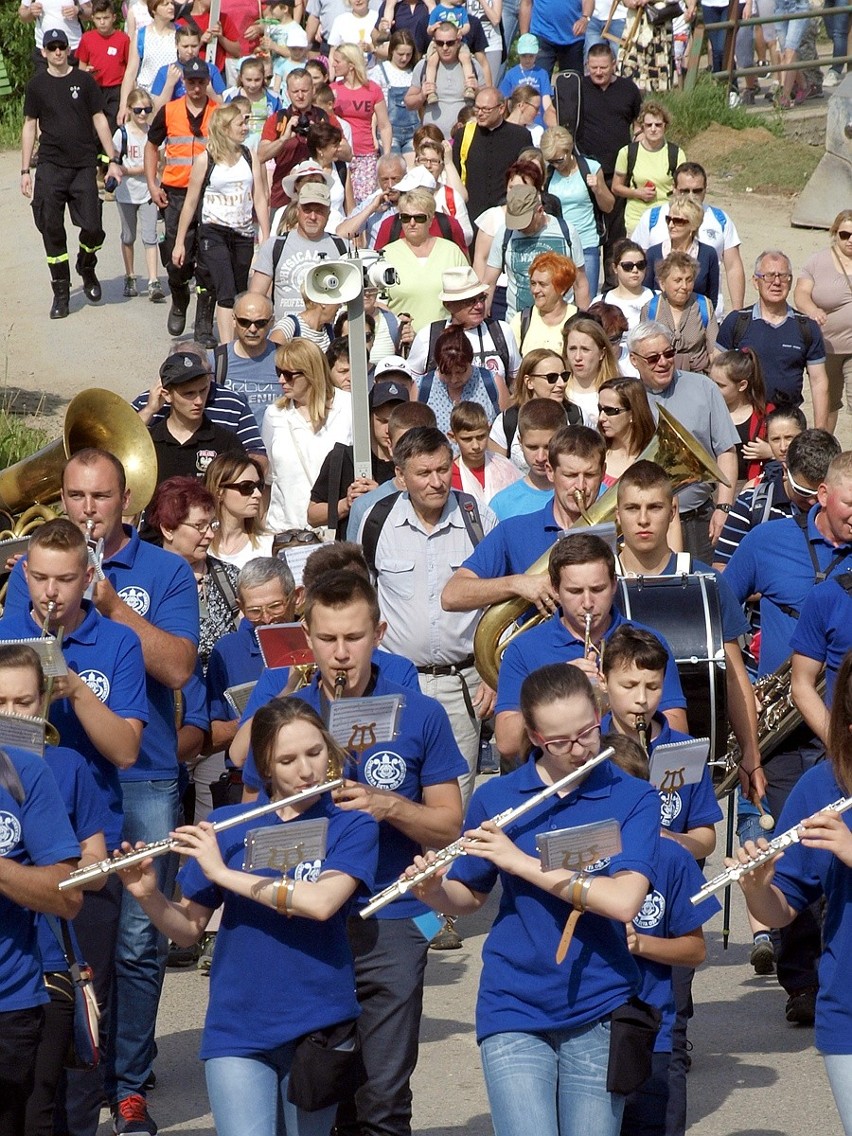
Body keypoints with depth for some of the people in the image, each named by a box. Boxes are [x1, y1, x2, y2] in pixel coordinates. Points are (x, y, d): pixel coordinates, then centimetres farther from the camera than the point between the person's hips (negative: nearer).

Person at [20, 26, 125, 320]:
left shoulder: (84, 81, 4)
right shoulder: (36, 85, 5)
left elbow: (99, 120, 6)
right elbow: (30, 126, 9)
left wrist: (113, 160, 2)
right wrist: (25, 170, 6)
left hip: (84, 165, 0)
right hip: (51, 166, 0)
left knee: (92, 226, -8)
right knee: (52, 230, -3)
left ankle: (87, 269, 23)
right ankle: (60, 292, 7)